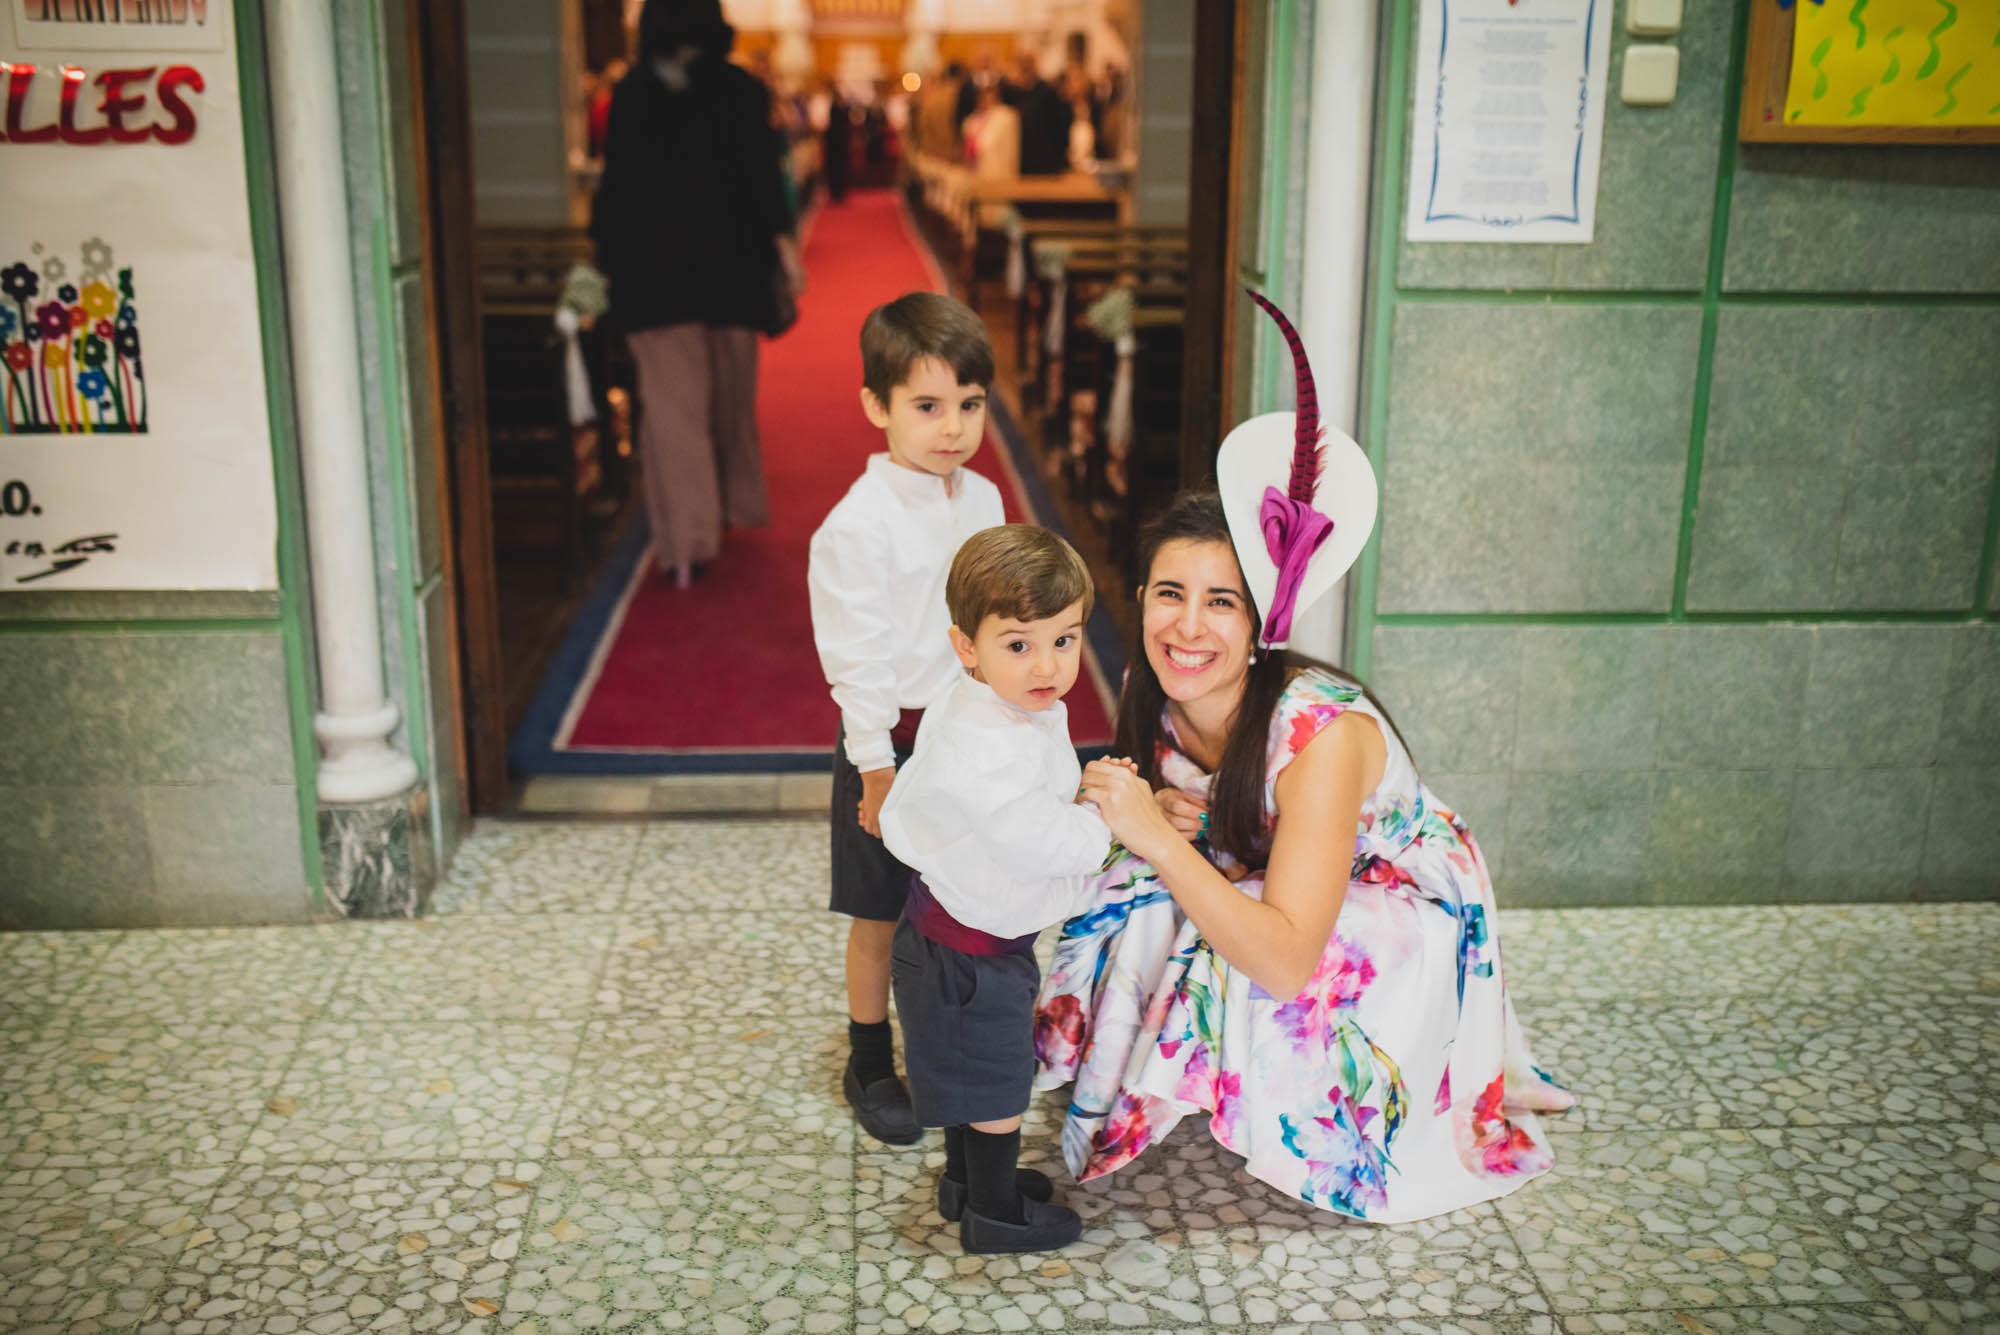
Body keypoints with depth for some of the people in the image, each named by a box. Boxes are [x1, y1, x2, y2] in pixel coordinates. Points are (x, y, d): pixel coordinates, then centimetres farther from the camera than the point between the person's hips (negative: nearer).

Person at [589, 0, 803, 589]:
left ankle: (685, 539, -8)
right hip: (729, 266, 1)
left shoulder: (628, 93, -1)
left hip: (653, 272, -1)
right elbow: (761, 172, -9)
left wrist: (607, 253, 8)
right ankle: (736, 503, 34)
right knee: (731, 396, 17)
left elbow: (615, 182, 0)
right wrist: (781, 241, -5)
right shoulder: (742, 91, -4)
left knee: (672, 403, -1)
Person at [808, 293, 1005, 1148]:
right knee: (881, 916, 9)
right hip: (894, 740, -6)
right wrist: (878, 769, -15)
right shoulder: (859, 524, -19)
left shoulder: (982, 500, 3)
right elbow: (857, 657, -17)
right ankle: (870, 1068, 27)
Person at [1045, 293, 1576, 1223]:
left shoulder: (1322, 733, -36)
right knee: (1132, 910, -16)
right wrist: (1149, 820, -21)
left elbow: (1287, 958, -40)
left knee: (1258, 989, -31)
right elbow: (1166, 824, 1)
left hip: (1404, 910, -6)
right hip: (1264, 881, 7)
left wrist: (1163, 842, -43)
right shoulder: (1155, 705, -16)